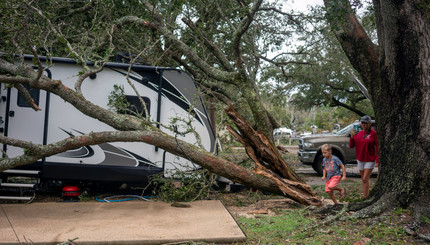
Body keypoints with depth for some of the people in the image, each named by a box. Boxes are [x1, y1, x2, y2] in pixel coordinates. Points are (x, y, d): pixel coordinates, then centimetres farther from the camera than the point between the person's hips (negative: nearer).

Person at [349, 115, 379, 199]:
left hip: (370, 160, -6)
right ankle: (367, 195, 27)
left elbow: (377, 148, -11)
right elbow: (351, 146, 6)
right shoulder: (358, 133, 5)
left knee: (365, 179, -11)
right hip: (360, 160, 6)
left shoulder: (373, 133, -10)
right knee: (363, 180, 14)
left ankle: (365, 198, -7)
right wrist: (352, 136, -10)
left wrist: (377, 161, -16)